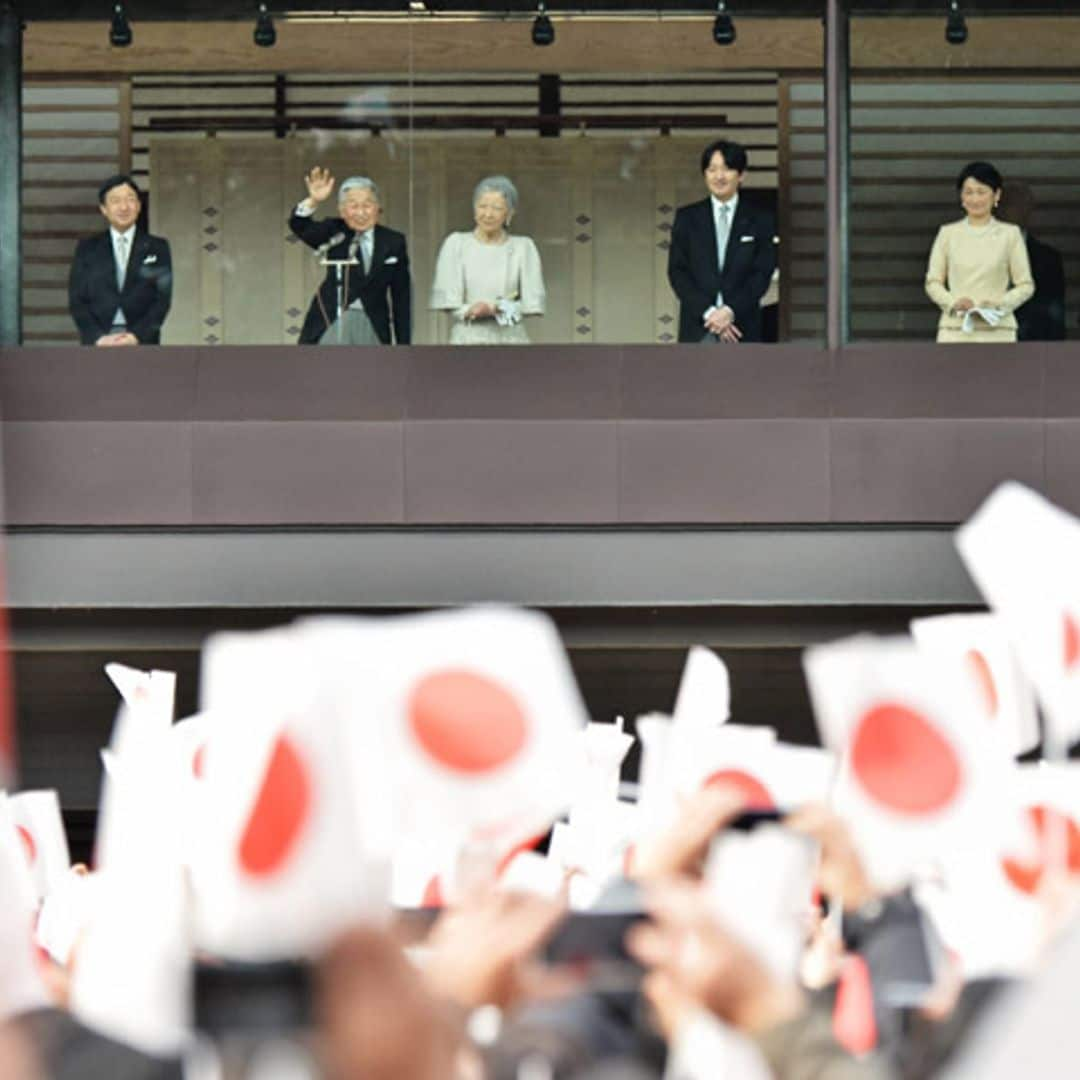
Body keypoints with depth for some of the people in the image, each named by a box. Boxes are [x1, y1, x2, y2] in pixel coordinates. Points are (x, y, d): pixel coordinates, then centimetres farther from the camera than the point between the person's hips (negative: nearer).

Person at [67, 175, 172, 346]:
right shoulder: (87, 249, 12)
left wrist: (136, 335, -10)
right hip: (97, 343, 0)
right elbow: (77, 300, 6)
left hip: (142, 342, 0)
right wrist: (98, 338, -9)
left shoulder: (157, 248, 11)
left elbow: (163, 298, 4)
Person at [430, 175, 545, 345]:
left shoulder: (523, 247, 6)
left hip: (510, 339, 1)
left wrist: (492, 308, -14)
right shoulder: (456, 244, 5)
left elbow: (533, 302, 2)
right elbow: (446, 300, -1)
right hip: (468, 339, 0)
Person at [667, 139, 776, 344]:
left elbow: (762, 273, 1)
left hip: (742, 329, 0)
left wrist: (730, 311, -12)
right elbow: (677, 271, 4)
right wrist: (707, 312, -9)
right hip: (698, 326, 0)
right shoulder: (687, 218, 10)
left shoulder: (760, 221, 7)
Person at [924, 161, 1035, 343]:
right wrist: (953, 302, -10)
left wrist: (1000, 304, -12)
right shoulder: (948, 233, 9)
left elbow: (1026, 285, 6)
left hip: (997, 331, -1)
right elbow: (933, 282, 10)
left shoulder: (1009, 234, 6)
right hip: (955, 329, 1)